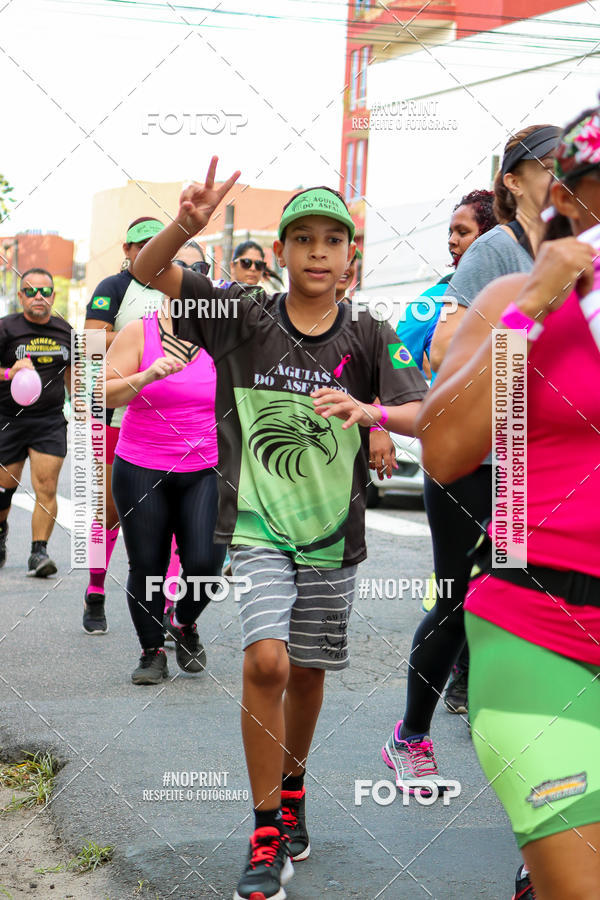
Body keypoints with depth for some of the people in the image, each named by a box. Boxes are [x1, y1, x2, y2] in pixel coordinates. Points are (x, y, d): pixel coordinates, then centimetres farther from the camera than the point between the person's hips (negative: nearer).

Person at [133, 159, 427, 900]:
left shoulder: (368, 339, -2)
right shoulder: (244, 317, -4)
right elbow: (147, 271, -8)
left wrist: (370, 410, -32)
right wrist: (185, 226, -29)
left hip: (333, 533, 2)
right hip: (259, 526, -2)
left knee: (307, 672, 13)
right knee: (265, 661, -19)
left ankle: (292, 787, 42)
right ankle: (267, 838, -3)